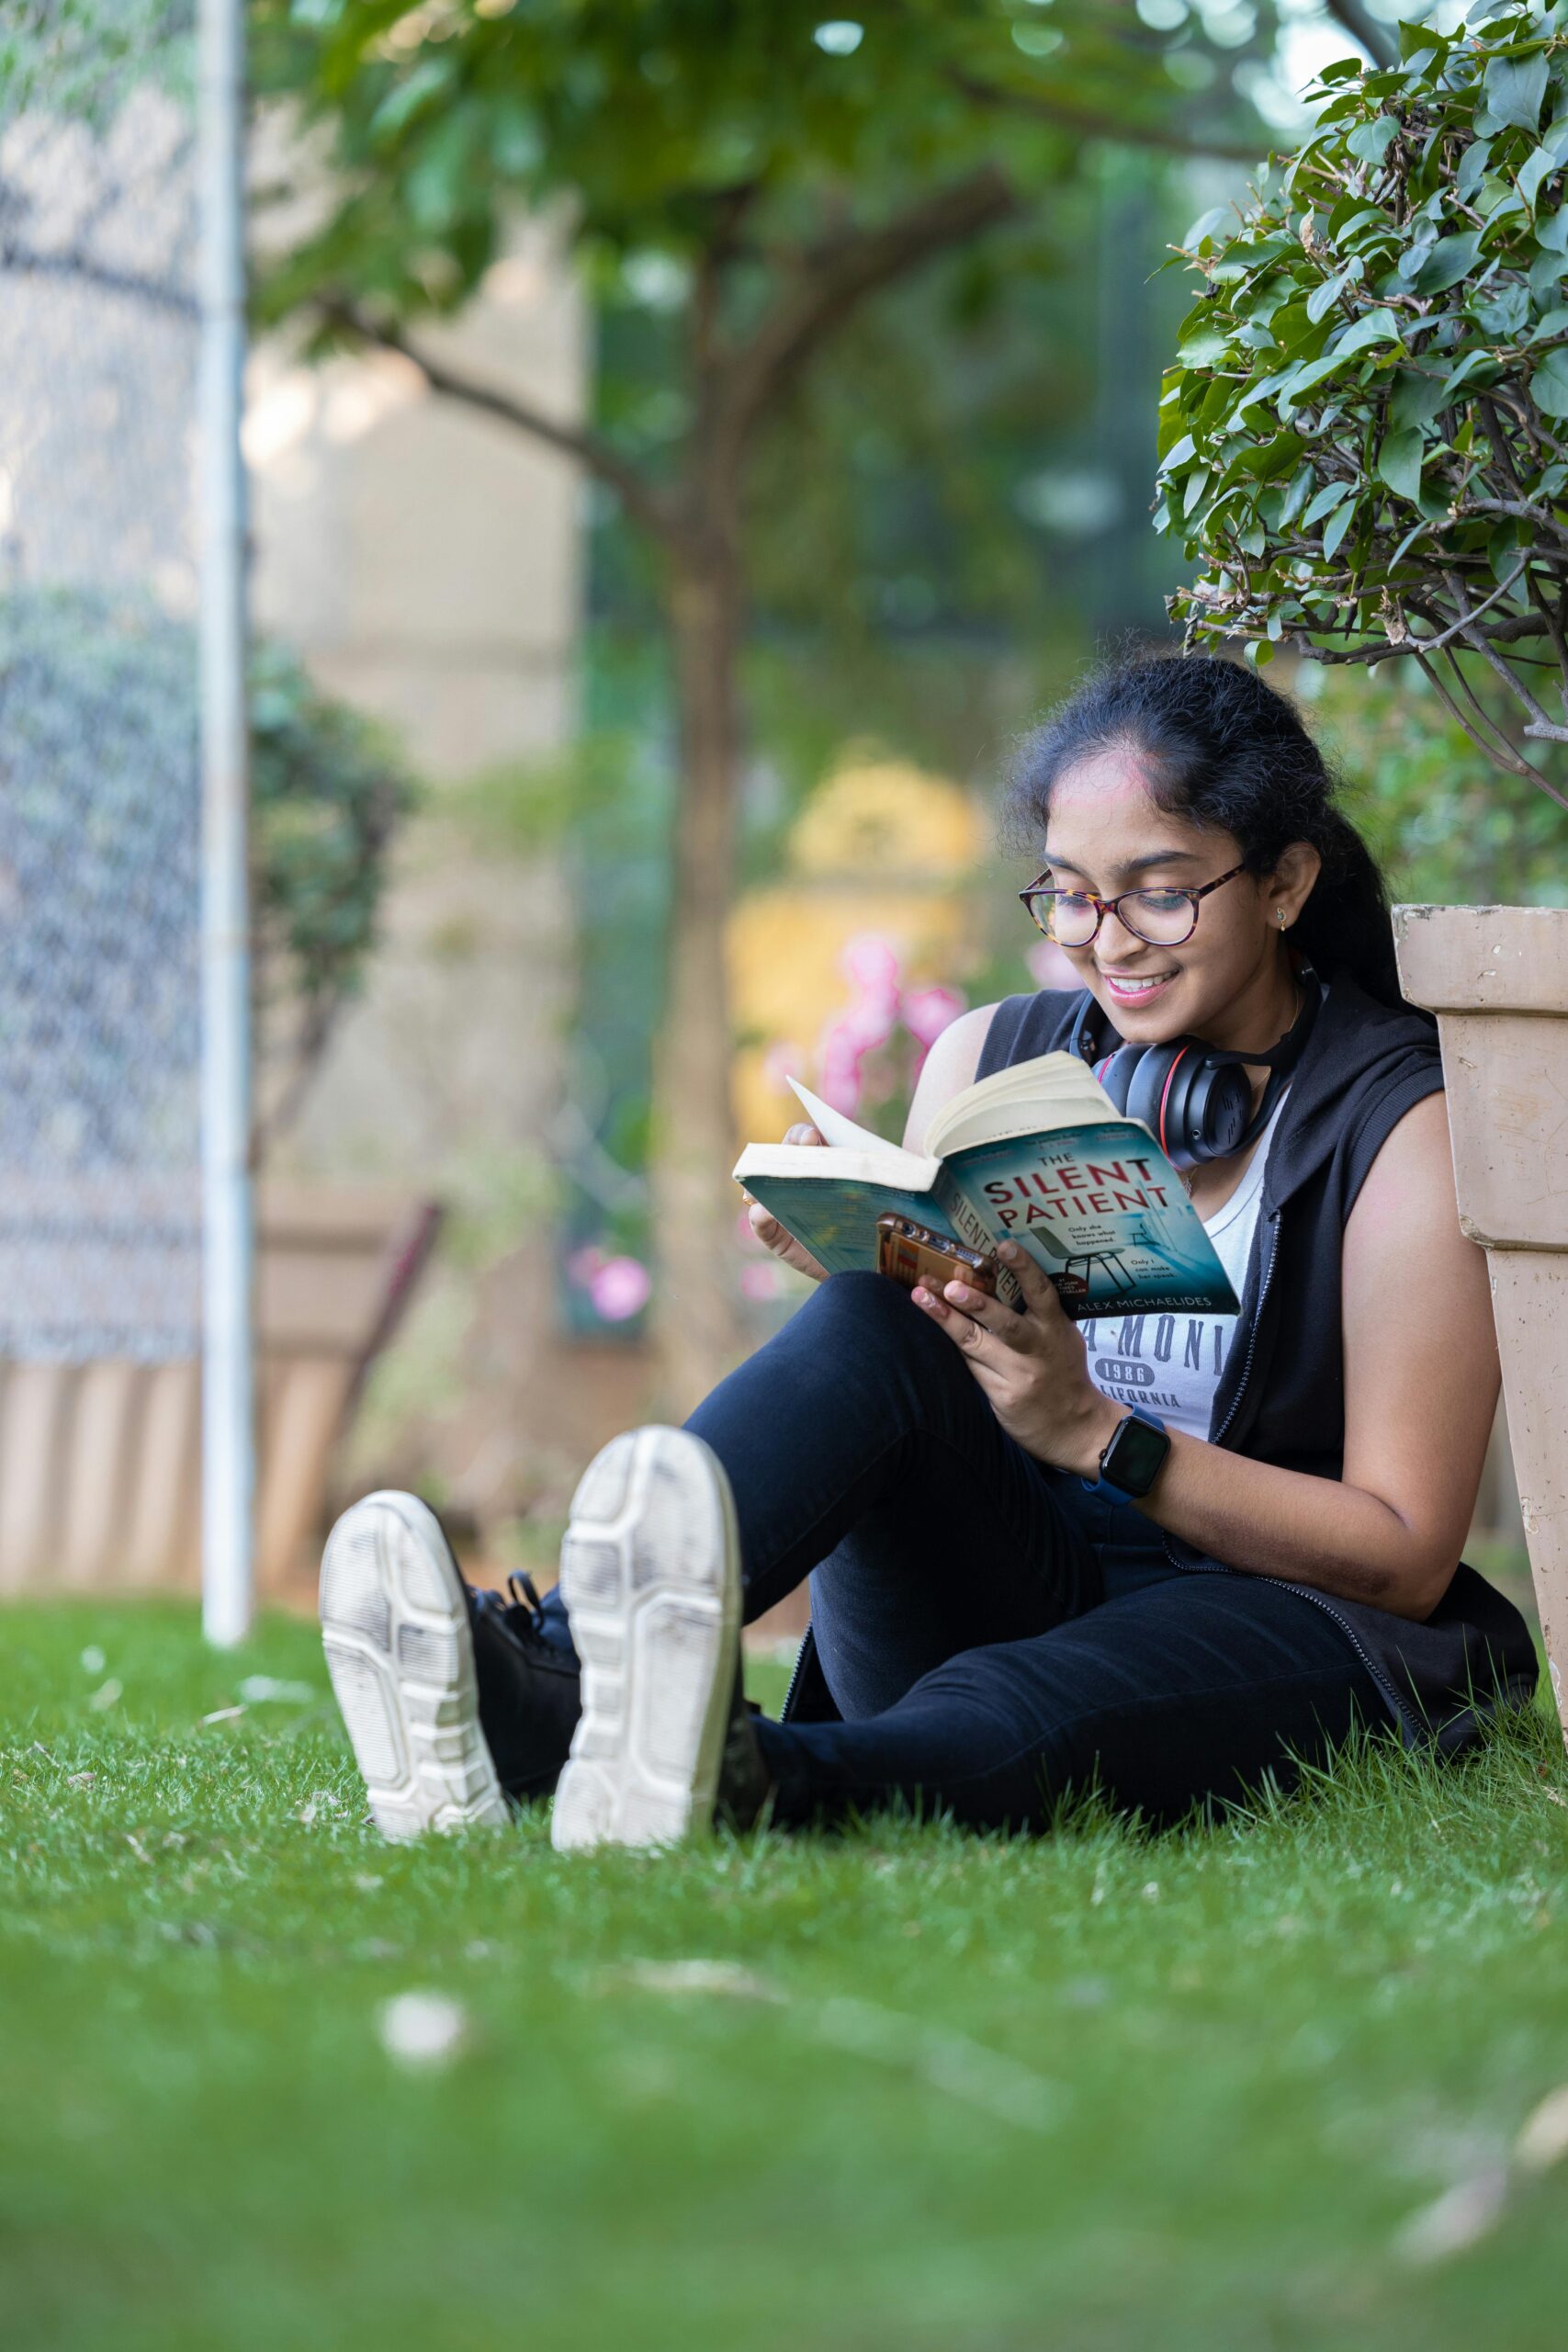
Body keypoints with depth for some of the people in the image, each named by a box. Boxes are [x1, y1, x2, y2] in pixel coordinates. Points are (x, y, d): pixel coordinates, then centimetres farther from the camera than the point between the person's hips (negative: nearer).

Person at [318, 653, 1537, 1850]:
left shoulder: (1404, 1121, -1)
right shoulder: (990, 1057, 12)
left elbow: (1405, 1554, -6)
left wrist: (1093, 1434, -17)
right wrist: (860, 1258, -9)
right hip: (1000, 1585, 3)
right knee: (873, 1322, -28)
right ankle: (544, 1686, -52)